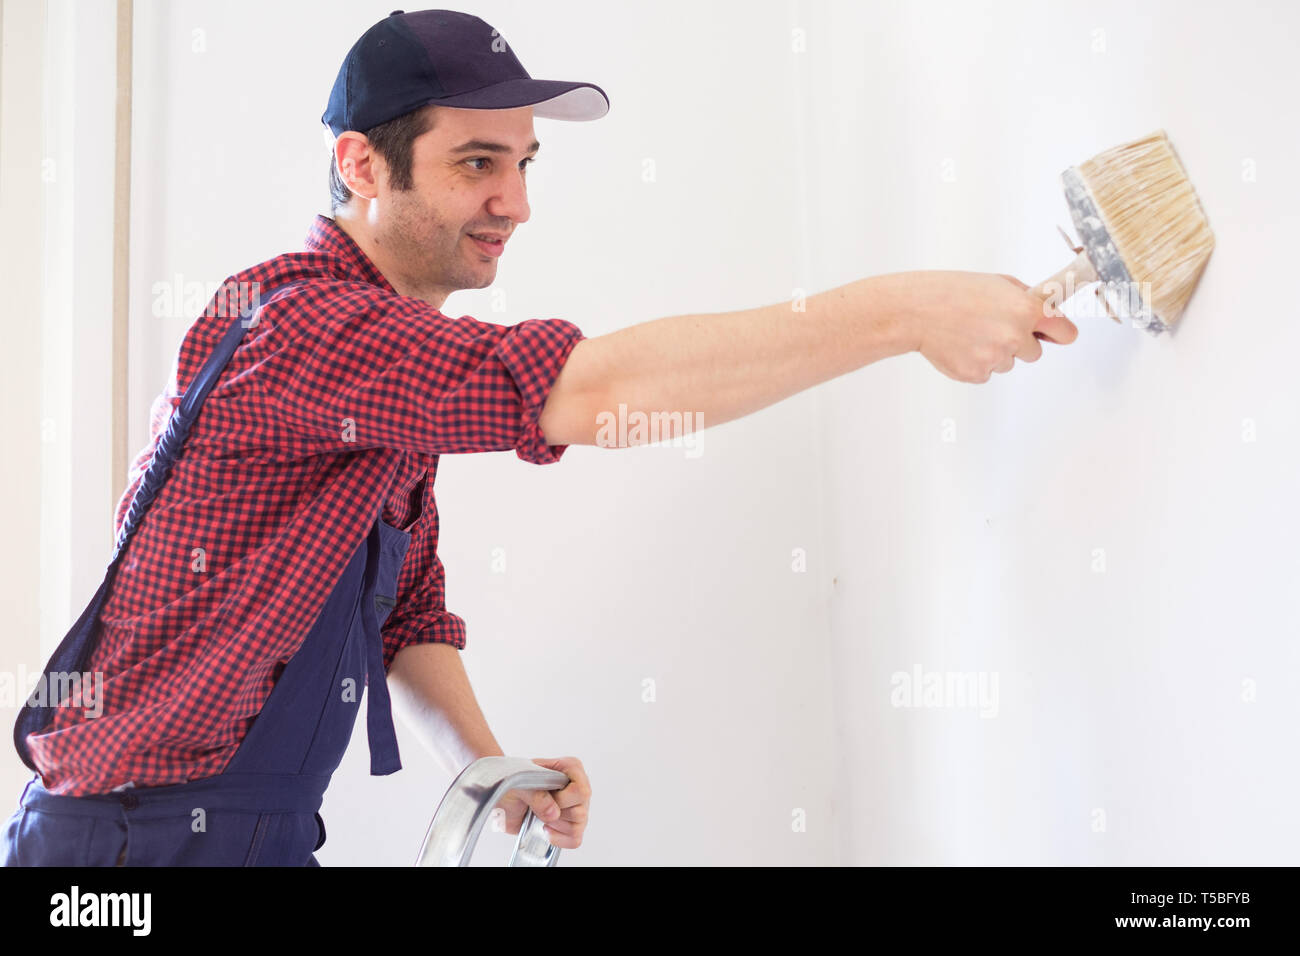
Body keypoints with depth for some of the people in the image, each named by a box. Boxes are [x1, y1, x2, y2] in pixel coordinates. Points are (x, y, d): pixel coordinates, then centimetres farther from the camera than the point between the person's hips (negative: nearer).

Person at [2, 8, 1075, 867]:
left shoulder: (407, 363, 11)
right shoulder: (299, 319, -21)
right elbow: (587, 390, -33)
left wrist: (486, 767, -2)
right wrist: (901, 311, -32)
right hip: (149, 835, -8)